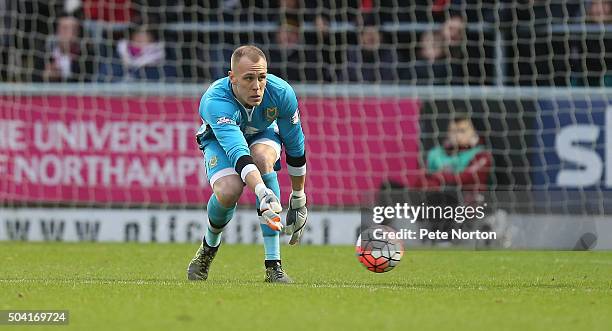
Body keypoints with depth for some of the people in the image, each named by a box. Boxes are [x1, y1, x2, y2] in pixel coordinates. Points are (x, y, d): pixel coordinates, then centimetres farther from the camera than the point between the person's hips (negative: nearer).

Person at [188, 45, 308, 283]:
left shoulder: (281, 92, -31)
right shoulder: (215, 101, -41)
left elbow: (296, 148, -15)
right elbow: (237, 152, -56)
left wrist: (298, 200, -9)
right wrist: (262, 192, -71)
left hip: (263, 134, 2)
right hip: (220, 140, -2)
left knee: (263, 157, -35)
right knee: (228, 192, -33)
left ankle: (273, 266, -33)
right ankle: (209, 245, 7)